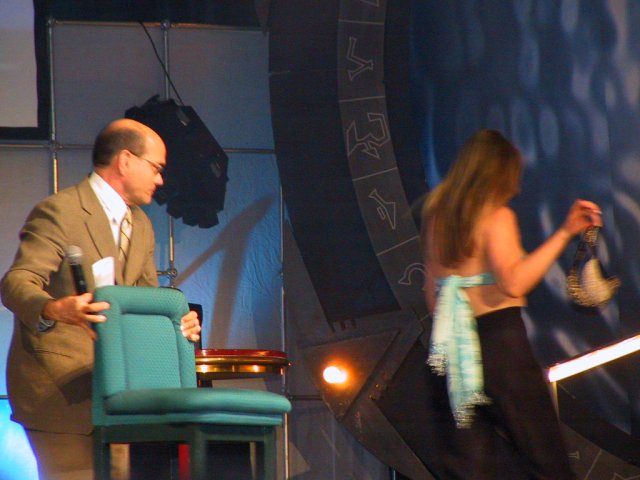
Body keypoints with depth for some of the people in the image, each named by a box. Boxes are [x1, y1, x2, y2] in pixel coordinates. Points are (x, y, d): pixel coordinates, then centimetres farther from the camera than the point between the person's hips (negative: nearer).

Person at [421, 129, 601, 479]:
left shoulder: (437, 216, 14)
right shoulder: (497, 216, -5)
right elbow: (512, 283, -22)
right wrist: (565, 233, -22)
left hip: (449, 351, 6)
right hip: (500, 339, -6)